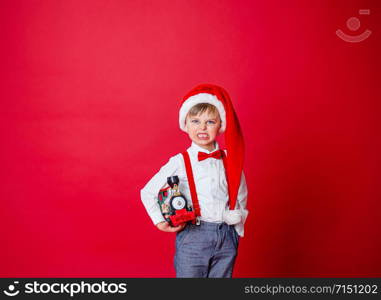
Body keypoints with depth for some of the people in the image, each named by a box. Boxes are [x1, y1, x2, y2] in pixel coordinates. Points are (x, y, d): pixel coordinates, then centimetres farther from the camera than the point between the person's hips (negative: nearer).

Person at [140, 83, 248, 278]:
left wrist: (237, 225, 11)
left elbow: (241, 195, 19)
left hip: (227, 237, 3)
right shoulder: (180, 162, -5)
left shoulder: (229, 159, 3)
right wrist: (160, 221, -3)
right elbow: (148, 193, 1)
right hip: (193, 235, -3)